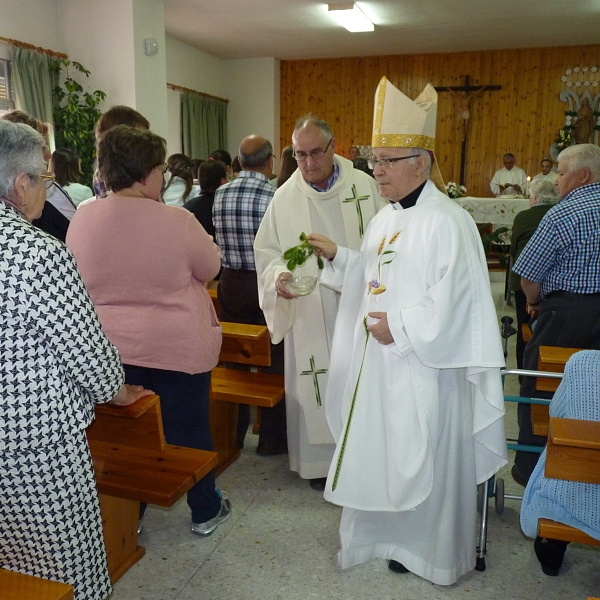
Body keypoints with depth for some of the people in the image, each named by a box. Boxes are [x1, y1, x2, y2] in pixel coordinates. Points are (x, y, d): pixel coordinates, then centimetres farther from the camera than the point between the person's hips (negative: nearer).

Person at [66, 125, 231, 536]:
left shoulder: (82, 218, -7)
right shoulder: (177, 220, -19)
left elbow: (78, 279, 8)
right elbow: (210, 267, -3)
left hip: (111, 348, 4)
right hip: (177, 347, -3)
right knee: (189, 430, 14)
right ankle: (205, 510, 32)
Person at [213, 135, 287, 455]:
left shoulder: (219, 194, -1)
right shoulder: (275, 196, -15)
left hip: (230, 282, 5)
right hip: (268, 284, -4)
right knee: (273, 360, 8)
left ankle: (233, 433, 28)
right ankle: (271, 438, 19)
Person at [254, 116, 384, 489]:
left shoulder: (364, 186, -1)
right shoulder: (285, 198, 0)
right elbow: (267, 252, 4)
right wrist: (278, 276, -17)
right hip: (310, 314, 0)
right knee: (316, 386, 7)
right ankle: (321, 458, 26)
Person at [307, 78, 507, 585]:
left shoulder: (446, 222, -17)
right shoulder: (385, 218, 10)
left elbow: (454, 300, -22)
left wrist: (399, 328, -19)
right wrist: (337, 256, 5)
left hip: (423, 368, -8)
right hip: (379, 363, 8)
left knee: (423, 460, 8)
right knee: (381, 452, 19)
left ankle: (429, 549, 31)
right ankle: (389, 532, 41)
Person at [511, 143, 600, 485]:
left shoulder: (563, 215, -14)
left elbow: (528, 274, -15)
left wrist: (535, 302, 6)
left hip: (566, 312, -7)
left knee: (539, 390, 7)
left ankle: (531, 470, 18)